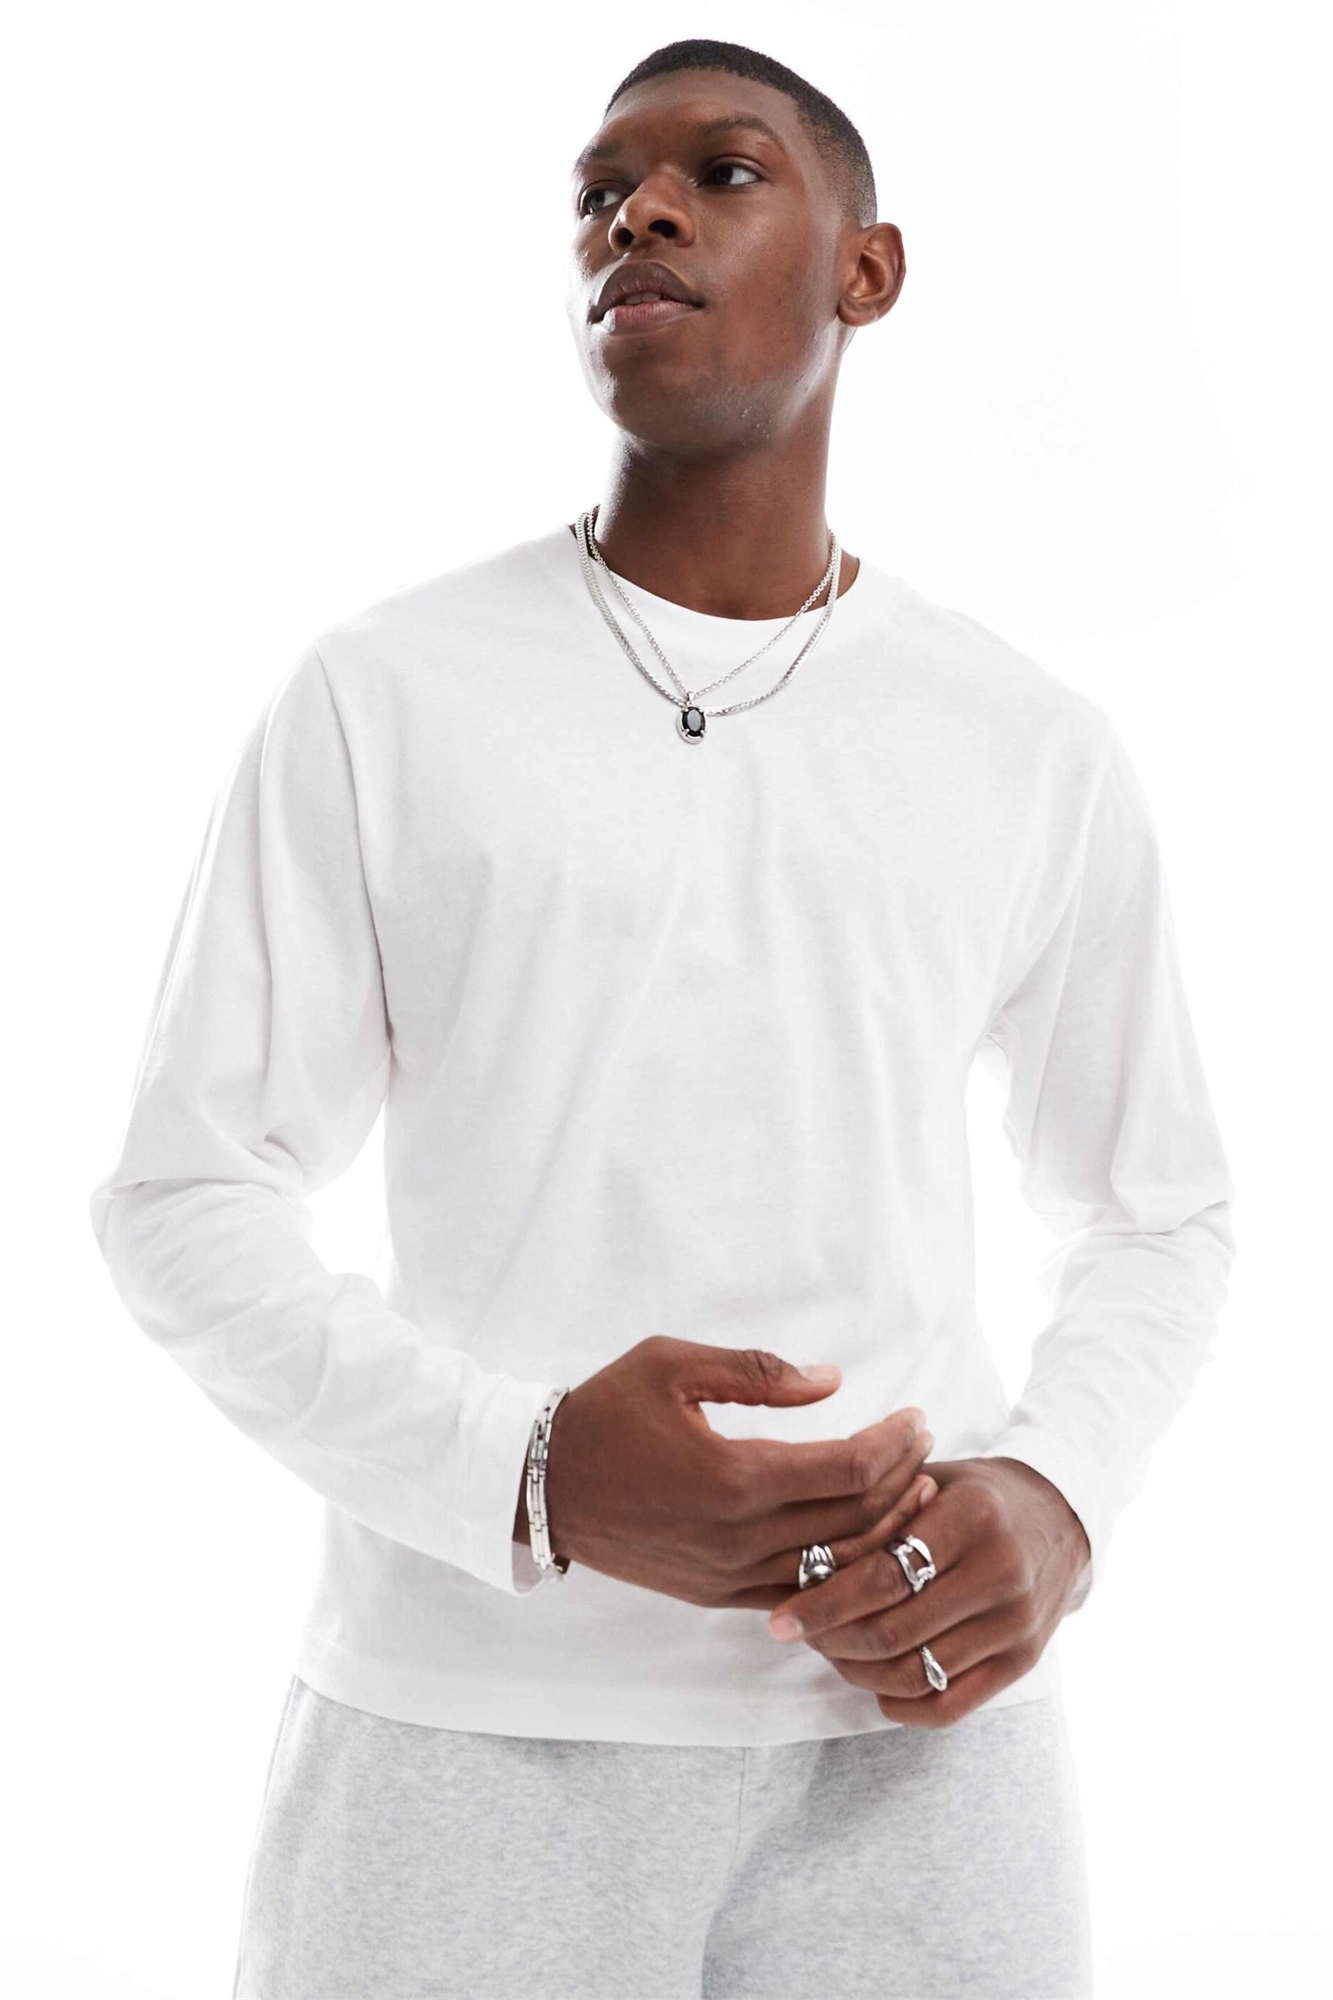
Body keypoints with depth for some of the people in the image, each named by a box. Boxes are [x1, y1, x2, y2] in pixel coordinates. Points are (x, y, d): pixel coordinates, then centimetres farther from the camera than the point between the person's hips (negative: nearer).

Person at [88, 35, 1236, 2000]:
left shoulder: (1036, 749, 7)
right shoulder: (380, 697, 1)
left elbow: (1155, 1213, 16)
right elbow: (188, 1198, 0)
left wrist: (1052, 1496, -5)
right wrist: (527, 1469, -16)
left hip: (913, 1718, 2)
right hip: (469, 1723, -1)